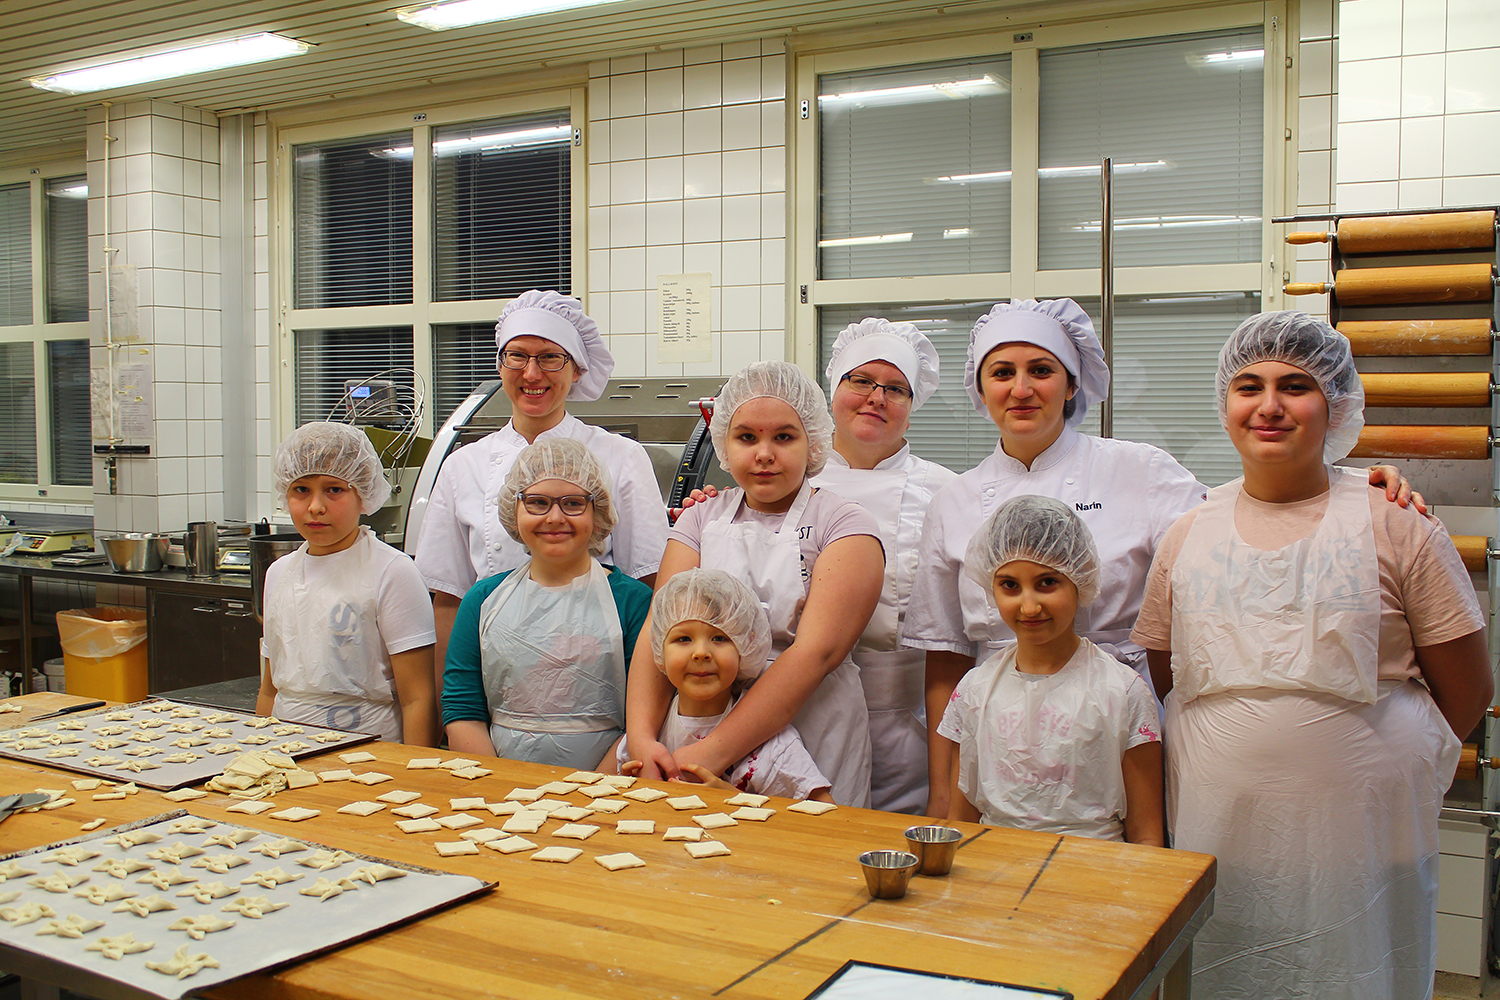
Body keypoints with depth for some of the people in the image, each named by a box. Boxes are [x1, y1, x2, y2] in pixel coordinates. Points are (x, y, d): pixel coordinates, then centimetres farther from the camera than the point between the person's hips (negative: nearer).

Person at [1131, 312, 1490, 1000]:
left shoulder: (1394, 525, -2)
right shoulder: (1191, 532, 6)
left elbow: (1468, 692, 3)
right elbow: (1162, 679, 13)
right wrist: (1242, 759, 4)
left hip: (1359, 834, -2)